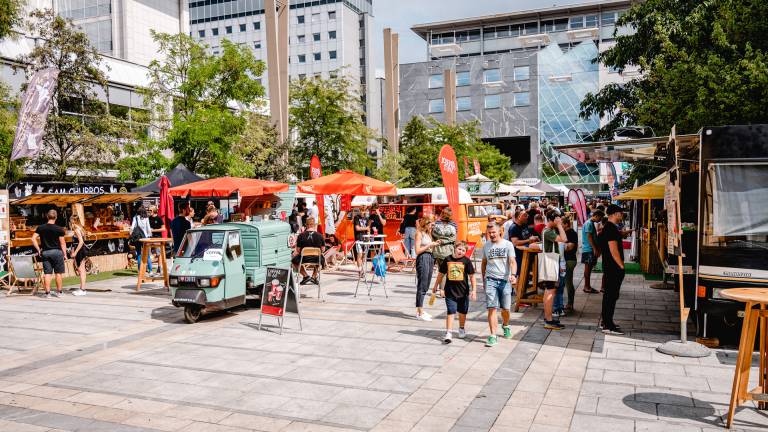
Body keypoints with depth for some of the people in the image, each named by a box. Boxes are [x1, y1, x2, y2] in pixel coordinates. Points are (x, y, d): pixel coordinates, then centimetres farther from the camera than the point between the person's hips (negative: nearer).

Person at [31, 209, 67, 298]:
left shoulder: (40, 228, 2)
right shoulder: (59, 229, -7)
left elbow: (33, 239, -1)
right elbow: (62, 243, -6)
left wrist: (38, 250, 5)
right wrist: (65, 254, 2)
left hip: (45, 252, 3)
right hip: (57, 252, -3)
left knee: (47, 273, 5)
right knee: (58, 273, 6)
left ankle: (47, 293, 5)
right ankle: (59, 292, 12)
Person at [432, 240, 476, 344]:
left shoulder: (466, 261, -5)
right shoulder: (448, 260, -2)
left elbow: (472, 276, -1)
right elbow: (441, 274, 11)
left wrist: (474, 290, -7)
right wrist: (435, 286, 18)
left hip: (463, 291, 0)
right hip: (450, 291, 0)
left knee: (462, 312, 15)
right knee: (451, 312, -5)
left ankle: (461, 329, 37)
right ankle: (448, 333, -3)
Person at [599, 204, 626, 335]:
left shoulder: (609, 227, 14)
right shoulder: (611, 228, -19)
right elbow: (614, 250, -22)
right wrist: (621, 266, -17)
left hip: (610, 267, 11)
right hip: (614, 267, -11)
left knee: (609, 295, 15)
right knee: (611, 296, -7)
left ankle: (606, 321, 24)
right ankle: (608, 326, -3)